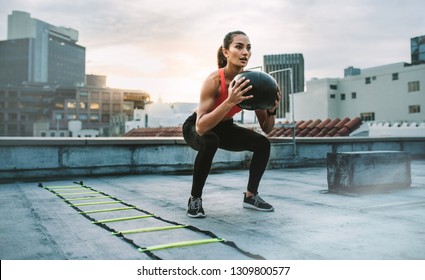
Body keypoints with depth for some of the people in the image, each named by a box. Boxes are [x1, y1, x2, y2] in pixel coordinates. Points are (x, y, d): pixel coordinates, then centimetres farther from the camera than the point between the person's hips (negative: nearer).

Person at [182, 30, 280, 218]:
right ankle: (195, 199, -16)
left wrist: (272, 110, -31)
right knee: (209, 141, -37)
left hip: (224, 127, 5)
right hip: (195, 127, -5)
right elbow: (201, 127, -44)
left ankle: (251, 196, 11)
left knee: (263, 143, -10)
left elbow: (267, 129, -11)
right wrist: (230, 102, -52)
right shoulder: (214, 80, -33)